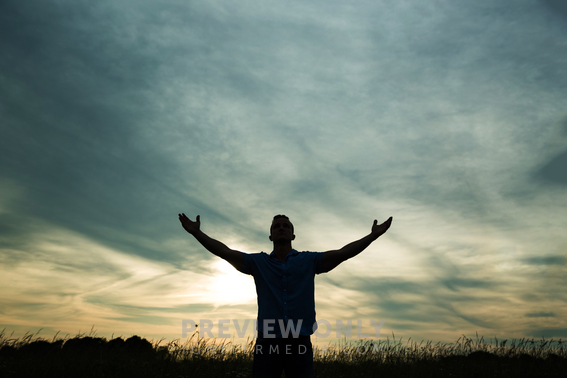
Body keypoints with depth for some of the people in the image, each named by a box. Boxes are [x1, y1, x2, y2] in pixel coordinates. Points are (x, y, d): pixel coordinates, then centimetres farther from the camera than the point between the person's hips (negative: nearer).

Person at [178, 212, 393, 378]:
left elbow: (342, 253, 1)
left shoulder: (309, 261, 8)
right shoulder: (258, 262, 9)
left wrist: (372, 236, -6)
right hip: (267, 344, 0)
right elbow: (225, 252, 4)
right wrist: (196, 232, -3)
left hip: (300, 345, 0)